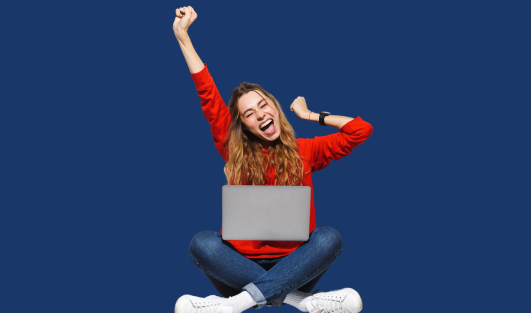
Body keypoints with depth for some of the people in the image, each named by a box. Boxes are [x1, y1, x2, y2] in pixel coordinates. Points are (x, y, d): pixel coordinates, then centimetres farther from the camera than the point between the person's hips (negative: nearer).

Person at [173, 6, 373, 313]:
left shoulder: (304, 151, 9)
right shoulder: (235, 152, 8)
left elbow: (362, 130, 4)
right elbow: (208, 95, 4)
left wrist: (311, 115, 11)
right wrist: (183, 36, 2)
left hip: (292, 264, 0)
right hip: (242, 263, 0)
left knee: (329, 237, -29)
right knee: (202, 243, -28)